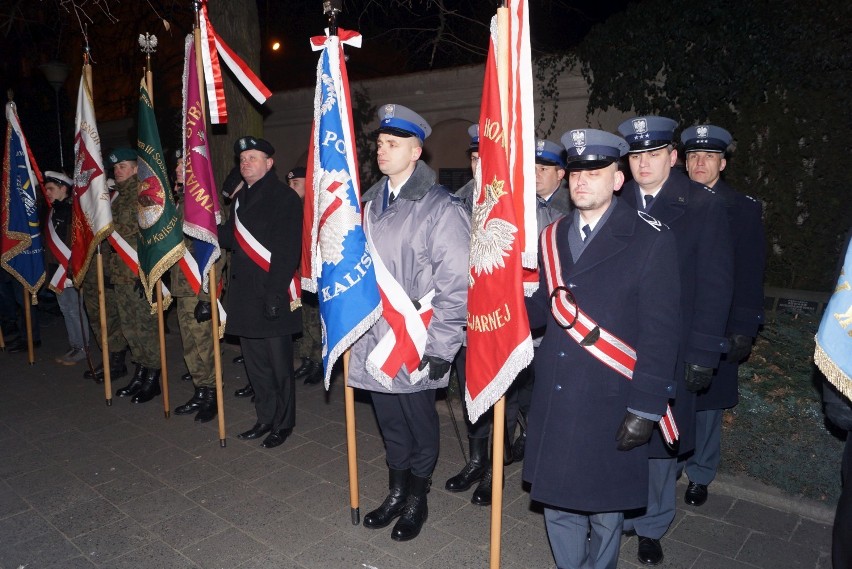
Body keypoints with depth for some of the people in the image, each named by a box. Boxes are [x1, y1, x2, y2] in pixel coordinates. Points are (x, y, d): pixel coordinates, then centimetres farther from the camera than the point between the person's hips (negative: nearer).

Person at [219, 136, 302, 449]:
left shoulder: (285, 198, -8)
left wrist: (275, 295, -20)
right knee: (256, 364, 14)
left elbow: (288, 252, -15)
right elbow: (228, 239, 21)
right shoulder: (240, 198, 17)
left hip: (272, 297, -7)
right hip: (245, 298, 8)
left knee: (279, 365, 3)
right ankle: (266, 419, 28)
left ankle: (283, 423, 18)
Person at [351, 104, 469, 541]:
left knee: (420, 427, 12)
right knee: (391, 425, 19)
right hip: (374, 340, 6)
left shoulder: (440, 208, -12)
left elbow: (456, 286, -14)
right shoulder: (371, 202, 9)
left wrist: (440, 347, -14)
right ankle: (396, 492, 39)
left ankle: (417, 500, 33)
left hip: (416, 345, -5)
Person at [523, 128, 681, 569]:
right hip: (553, 398, 5)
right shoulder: (552, 237, 8)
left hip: (609, 403, -4)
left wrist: (645, 408, -14)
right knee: (557, 500, 18)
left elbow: (660, 332, -12)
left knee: (604, 507, 15)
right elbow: (541, 309, 10)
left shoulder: (651, 240, -9)